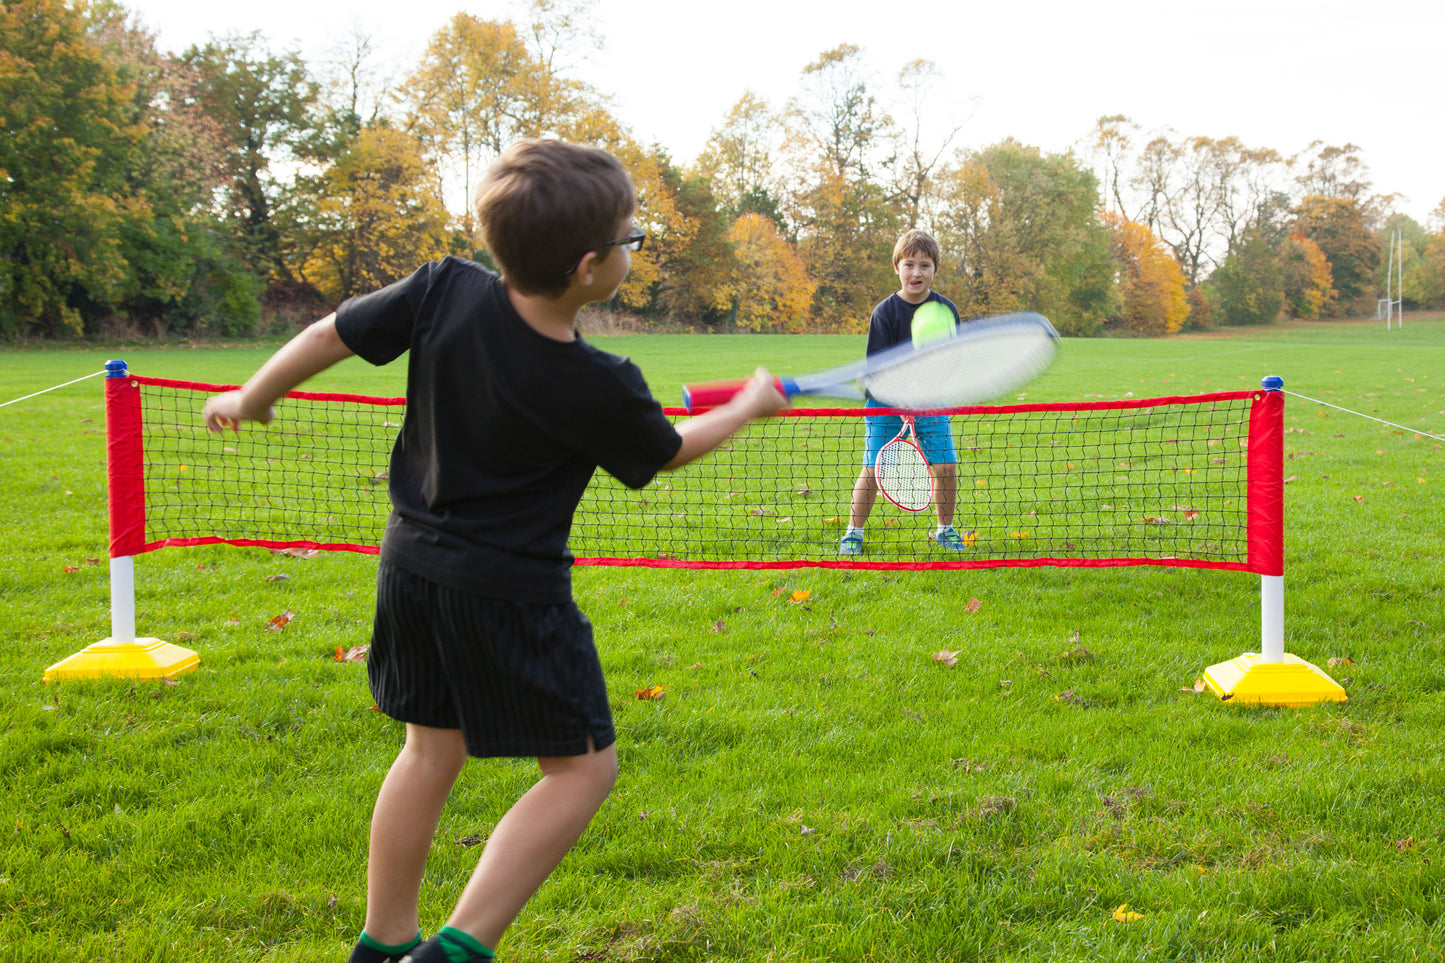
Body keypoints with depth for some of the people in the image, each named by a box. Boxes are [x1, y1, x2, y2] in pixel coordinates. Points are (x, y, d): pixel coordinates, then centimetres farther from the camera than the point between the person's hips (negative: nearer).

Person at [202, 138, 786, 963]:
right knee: (584, 767, 6)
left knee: (432, 749, 21)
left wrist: (249, 400, 20)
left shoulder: (444, 291, -11)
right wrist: (750, 406, 20)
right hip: (511, 591, -6)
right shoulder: (600, 387, -20)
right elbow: (667, 452, 1)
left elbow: (330, 337, 1)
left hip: (413, 562, 7)